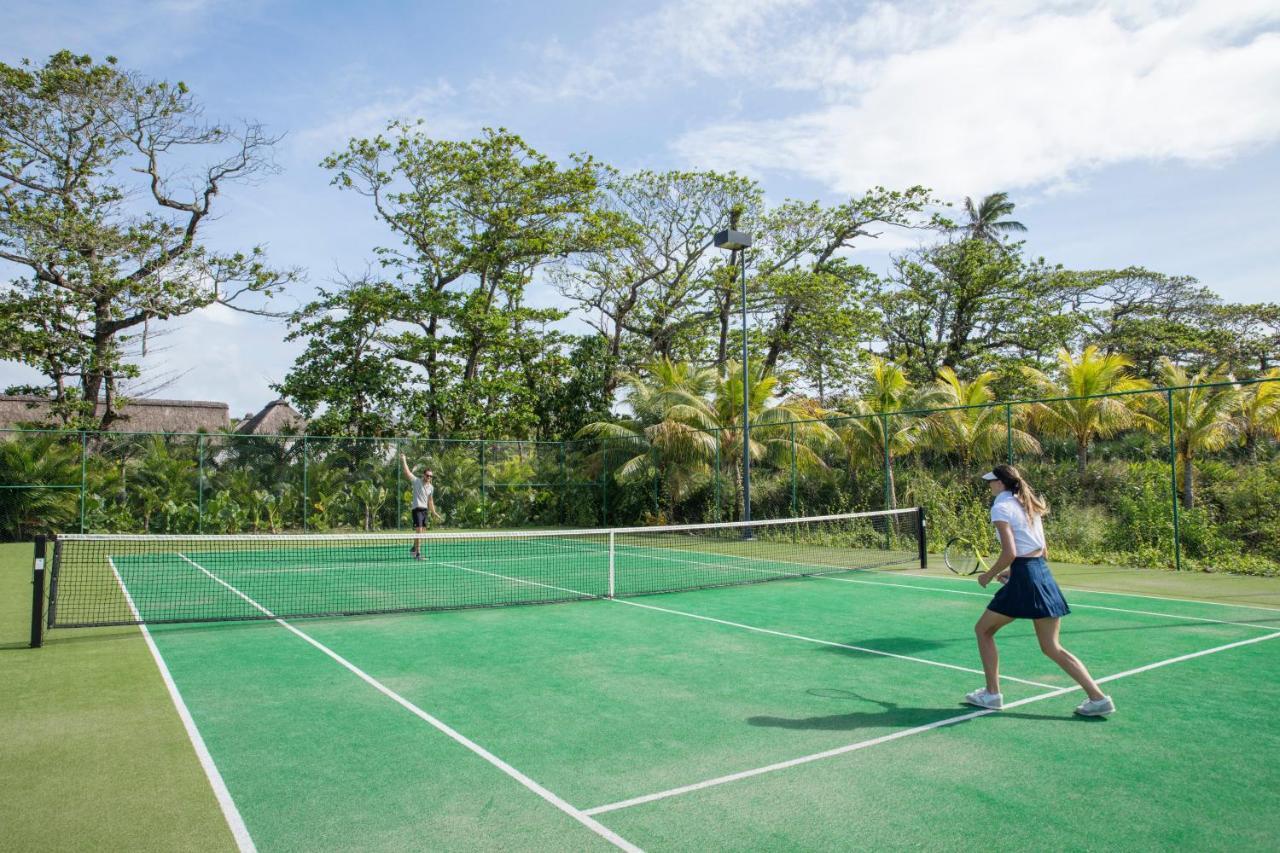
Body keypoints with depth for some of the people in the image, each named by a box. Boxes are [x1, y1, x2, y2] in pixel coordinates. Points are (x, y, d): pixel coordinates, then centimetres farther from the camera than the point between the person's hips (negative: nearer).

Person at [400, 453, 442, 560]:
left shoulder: (431, 487, 11)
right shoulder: (417, 481, -5)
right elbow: (407, 472, -13)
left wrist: (434, 513, 20)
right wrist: (404, 460, -14)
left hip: (425, 510, 7)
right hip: (417, 509, -7)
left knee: (422, 531, 13)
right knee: (419, 530, -13)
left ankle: (414, 547, 34)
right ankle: (418, 553, -11)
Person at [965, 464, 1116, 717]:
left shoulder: (1001, 507, -8)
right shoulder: (1028, 505, 17)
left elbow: (1010, 553, -17)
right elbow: (1043, 551, 19)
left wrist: (989, 575, -3)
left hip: (1024, 578, -8)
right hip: (1043, 573, 8)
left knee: (983, 630, 9)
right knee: (1052, 648, 11)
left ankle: (992, 694, 13)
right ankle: (1098, 698, 4)